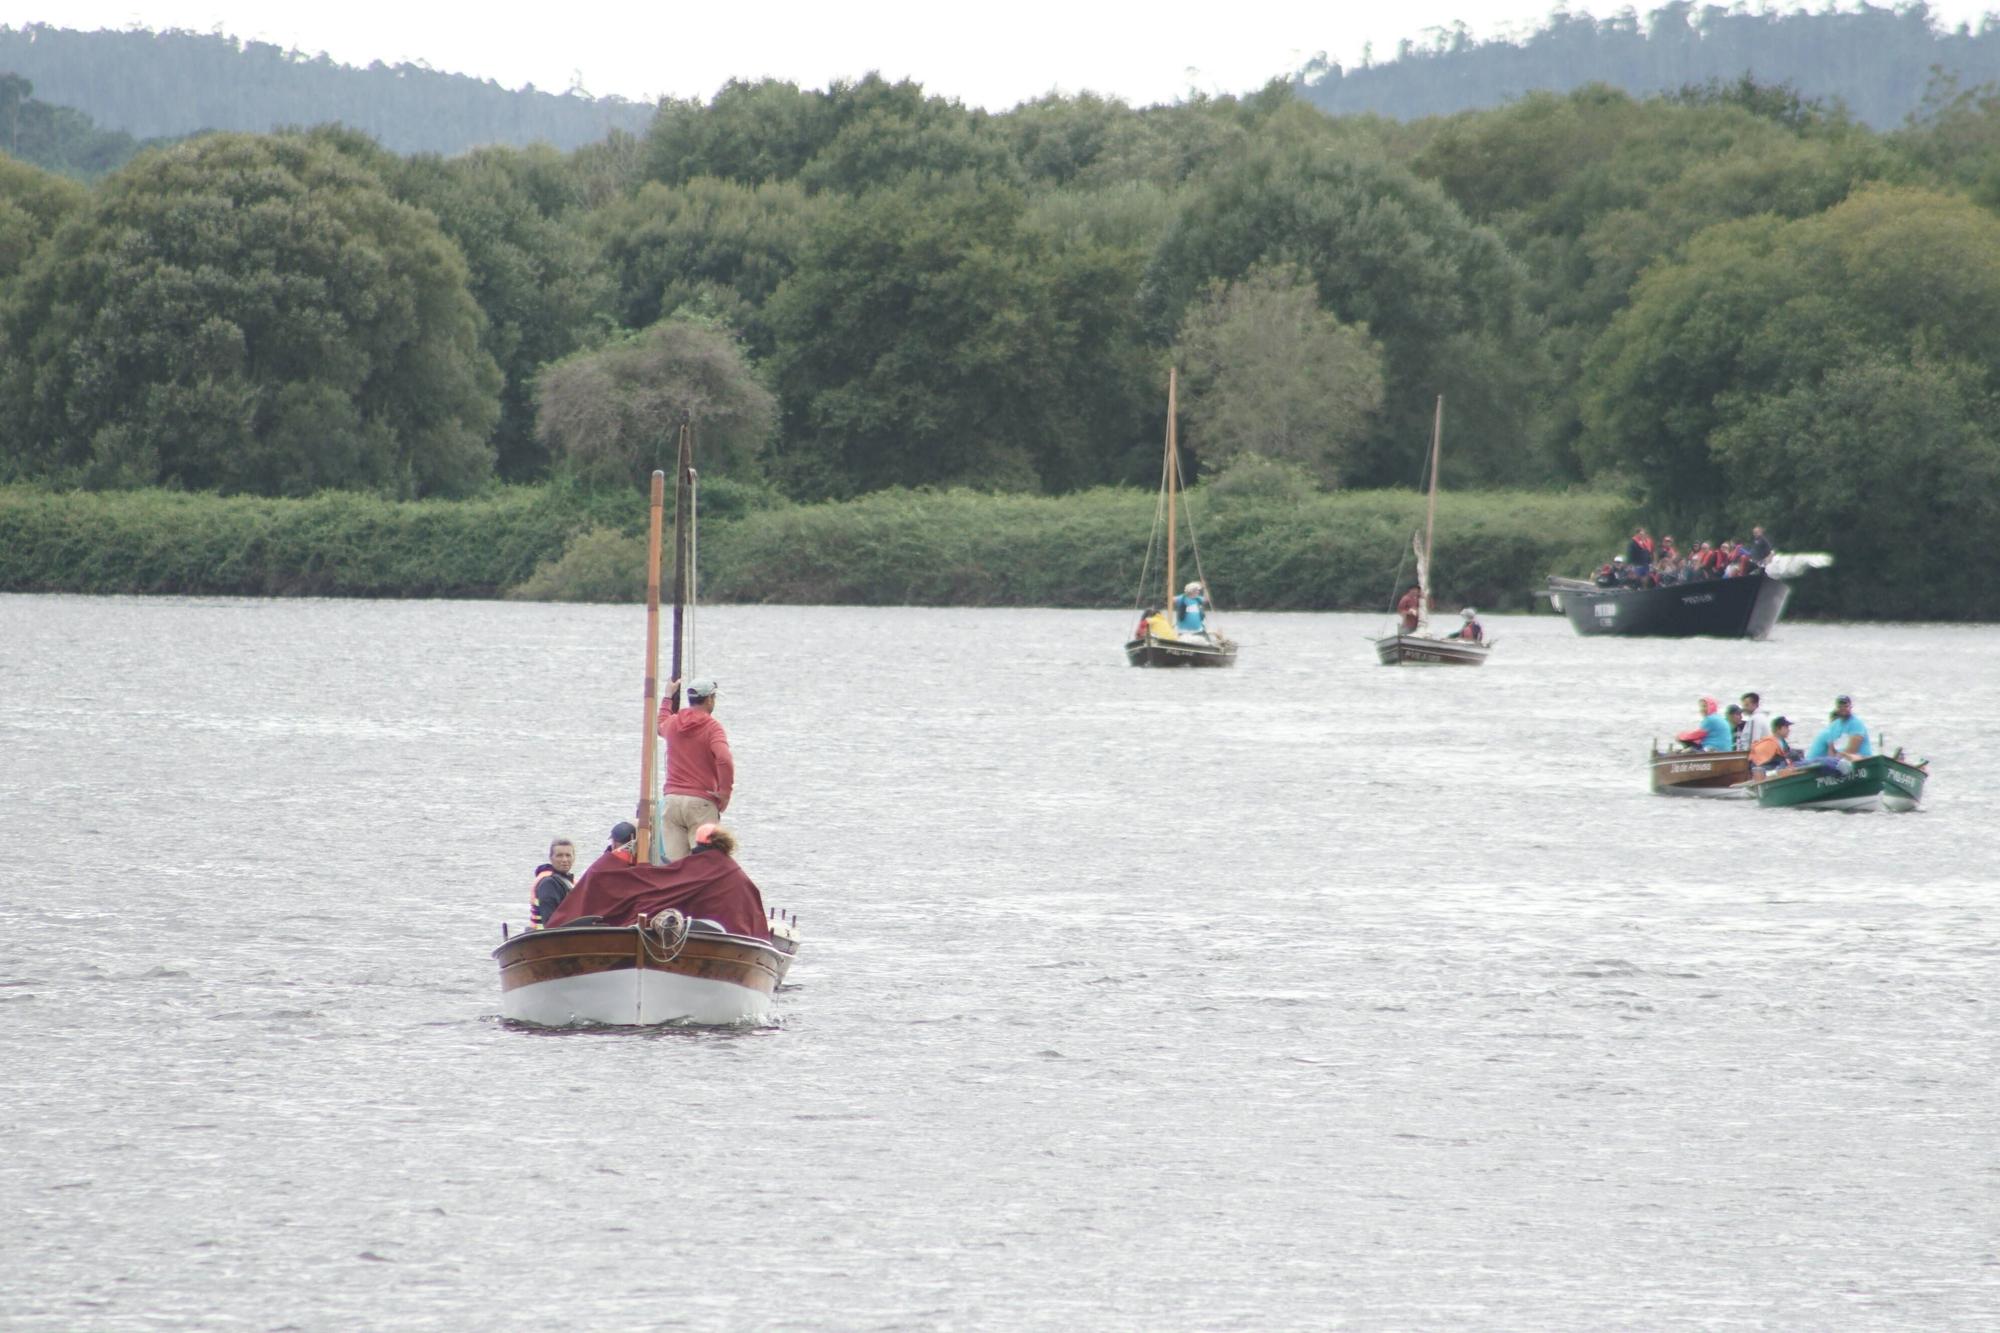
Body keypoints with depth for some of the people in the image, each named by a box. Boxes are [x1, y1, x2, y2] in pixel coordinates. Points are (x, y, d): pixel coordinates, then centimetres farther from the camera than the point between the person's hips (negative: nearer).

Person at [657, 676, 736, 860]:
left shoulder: (672, 724, 11)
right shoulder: (712, 727, -7)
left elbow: (661, 725, 38)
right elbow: (724, 760, -22)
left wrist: (668, 697, 50)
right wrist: (725, 792, -9)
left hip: (672, 801, 5)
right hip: (701, 803, -5)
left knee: (675, 864, 2)